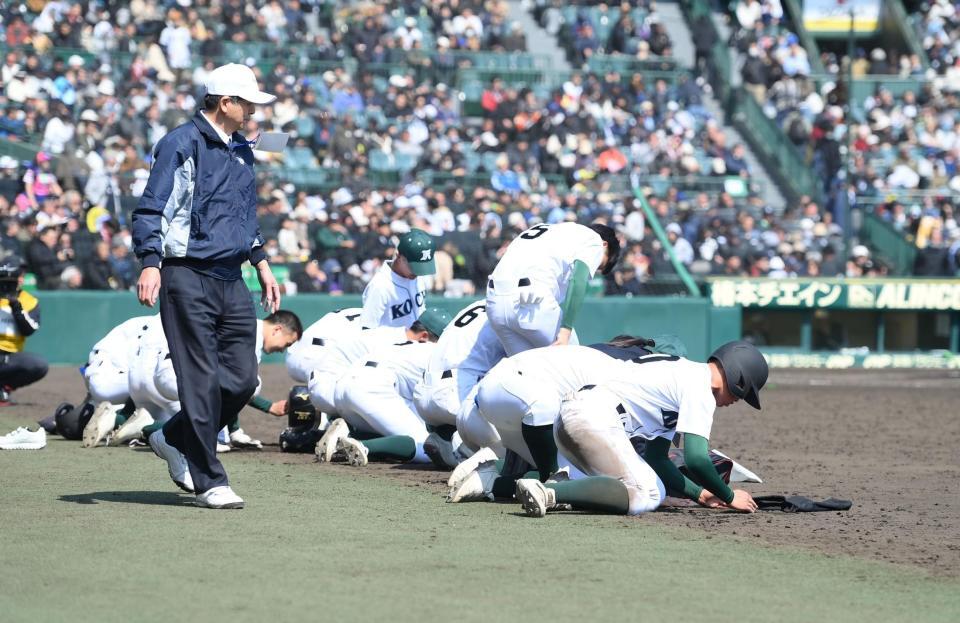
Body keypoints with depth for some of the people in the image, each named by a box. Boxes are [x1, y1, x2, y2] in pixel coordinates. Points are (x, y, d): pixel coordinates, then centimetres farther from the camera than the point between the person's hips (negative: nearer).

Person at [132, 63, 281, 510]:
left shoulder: (241, 150, 18)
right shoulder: (182, 145, -7)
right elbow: (151, 209, -12)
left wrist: (261, 264, 24)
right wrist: (150, 264, -24)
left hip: (231, 280, 8)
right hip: (188, 277, -8)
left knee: (242, 378, 3)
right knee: (202, 380, -6)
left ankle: (176, 440, 24)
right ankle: (208, 481, 0)